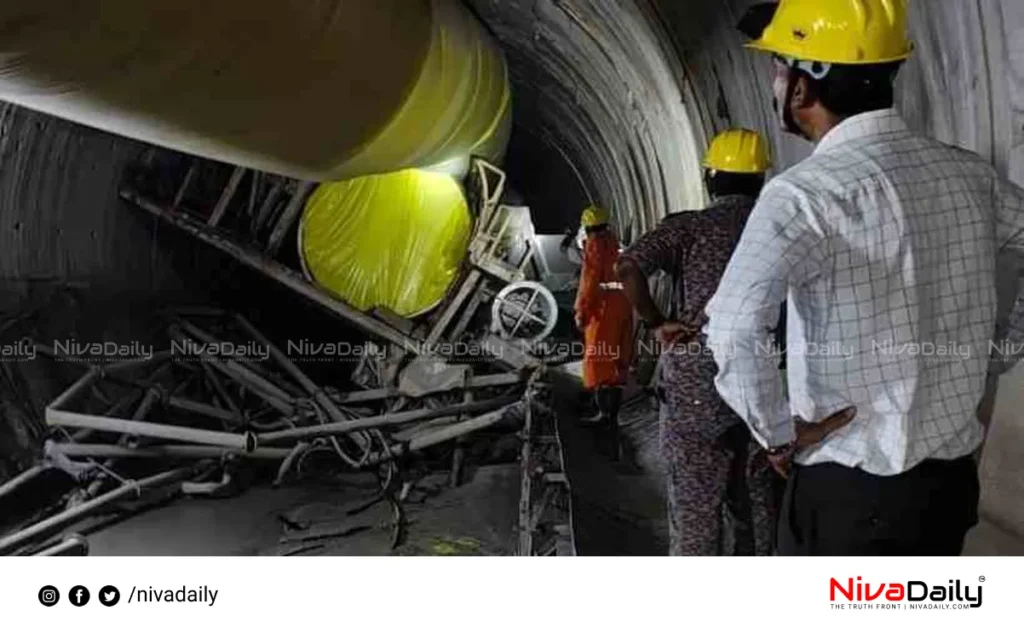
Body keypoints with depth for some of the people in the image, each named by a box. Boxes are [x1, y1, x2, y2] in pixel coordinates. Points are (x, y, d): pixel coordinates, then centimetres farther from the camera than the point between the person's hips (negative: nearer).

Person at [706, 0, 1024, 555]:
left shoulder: (809, 192, -21)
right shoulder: (969, 175, 0)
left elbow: (733, 328, -36)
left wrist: (777, 433, -19)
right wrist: (977, 364, 14)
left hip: (849, 489, -6)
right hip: (951, 476, 7)